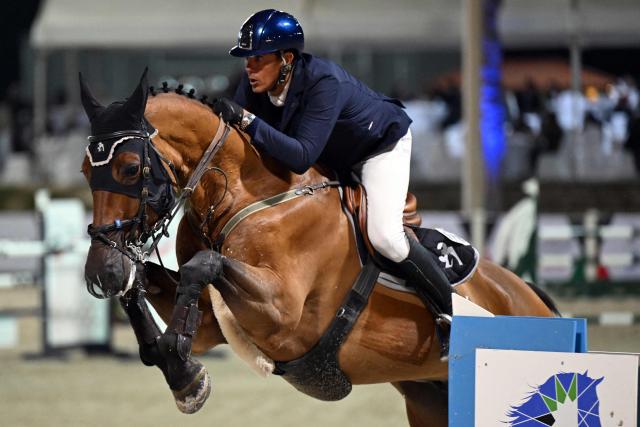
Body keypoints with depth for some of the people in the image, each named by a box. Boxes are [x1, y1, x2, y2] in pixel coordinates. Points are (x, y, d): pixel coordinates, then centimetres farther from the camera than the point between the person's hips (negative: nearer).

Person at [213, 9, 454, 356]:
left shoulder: (324, 83, -41)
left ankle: (449, 313, -4)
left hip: (381, 143, -8)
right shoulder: (255, 83, -21)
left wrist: (247, 121, -54)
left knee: (384, 236, -23)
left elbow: (302, 157, -48)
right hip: (333, 156, 8)